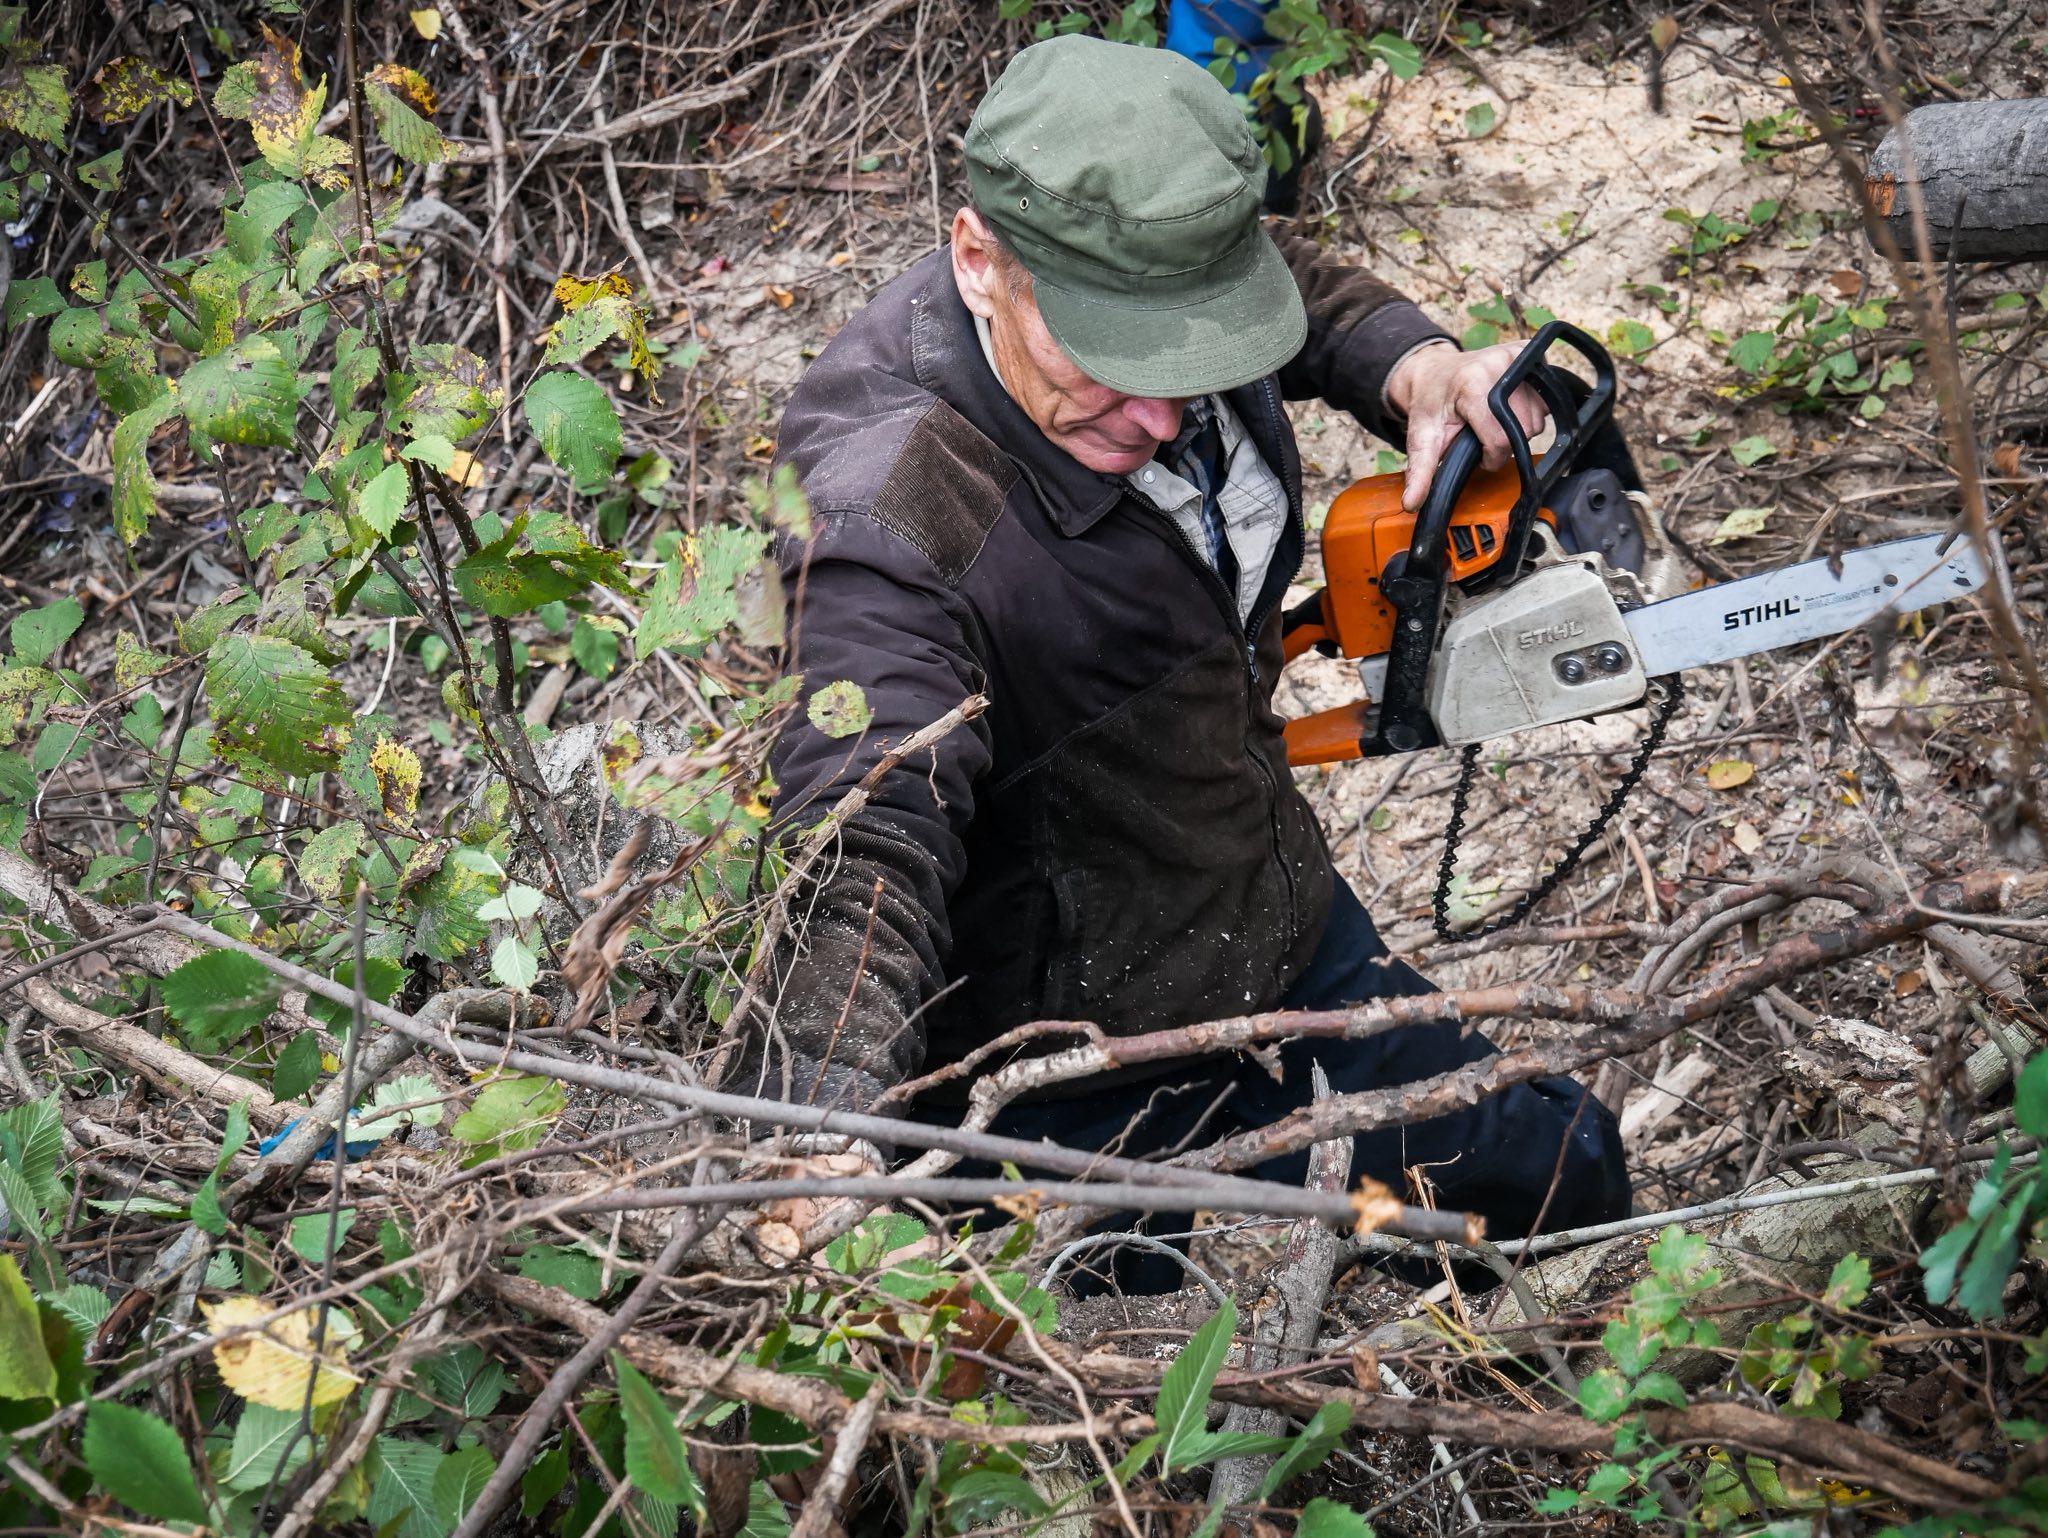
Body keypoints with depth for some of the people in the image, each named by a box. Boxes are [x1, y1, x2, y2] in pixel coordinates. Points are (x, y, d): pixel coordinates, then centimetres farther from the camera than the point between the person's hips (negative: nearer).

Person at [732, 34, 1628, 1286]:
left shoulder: (1168, 293, -11)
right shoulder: (899, 531, -37)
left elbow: (1305, 288, 12)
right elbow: (865, 840, -48)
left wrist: (1419, 368, -9)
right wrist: (831, 1140, -65)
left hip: (1290, 934, 8)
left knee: (1570, 1172, 22)